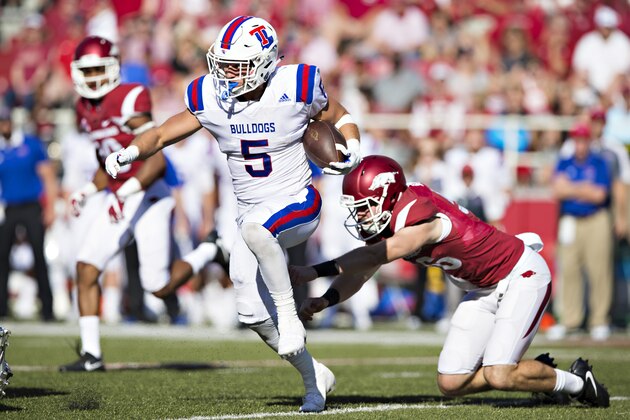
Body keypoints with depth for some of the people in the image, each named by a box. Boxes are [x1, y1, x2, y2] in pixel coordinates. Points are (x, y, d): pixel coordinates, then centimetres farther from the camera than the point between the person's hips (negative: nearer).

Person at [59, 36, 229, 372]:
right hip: (118, 199, 7)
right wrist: (89, 190, 6)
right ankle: (91, 354, -3)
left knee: (160, 288, -6)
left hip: (148, 197, -7)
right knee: (86, 267, -7)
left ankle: (210, 252, 21)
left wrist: (126, 193, -30)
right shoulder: (86, 109, 9)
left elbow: (157, 160, -22)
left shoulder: (128, 101, -17)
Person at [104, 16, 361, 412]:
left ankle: (290, 315, -22)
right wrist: (130, 152, -18)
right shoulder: (211, 99, -6)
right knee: (253, 313, 3)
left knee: (254, 229, -40)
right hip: (253, 214, 6)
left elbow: (339, 117, 3)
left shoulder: (295, 88, -14)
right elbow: (163, 134, 2)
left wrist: (352, 148, -17)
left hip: (298, 205, -6)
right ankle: (315, 377, 24)